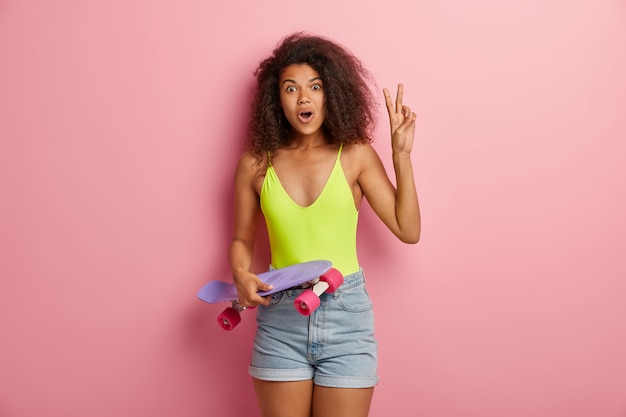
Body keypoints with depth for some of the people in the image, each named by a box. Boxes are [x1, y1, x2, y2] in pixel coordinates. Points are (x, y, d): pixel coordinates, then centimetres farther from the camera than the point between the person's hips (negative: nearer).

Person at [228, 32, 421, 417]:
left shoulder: (355, 156, -3)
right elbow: (242, 241, 11)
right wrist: (242, 274, -10)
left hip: (347, 316, 0)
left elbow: (408, 230, -5)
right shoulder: (256, 164, 0)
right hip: (280, 318, 1)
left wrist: (402, 155, -9)